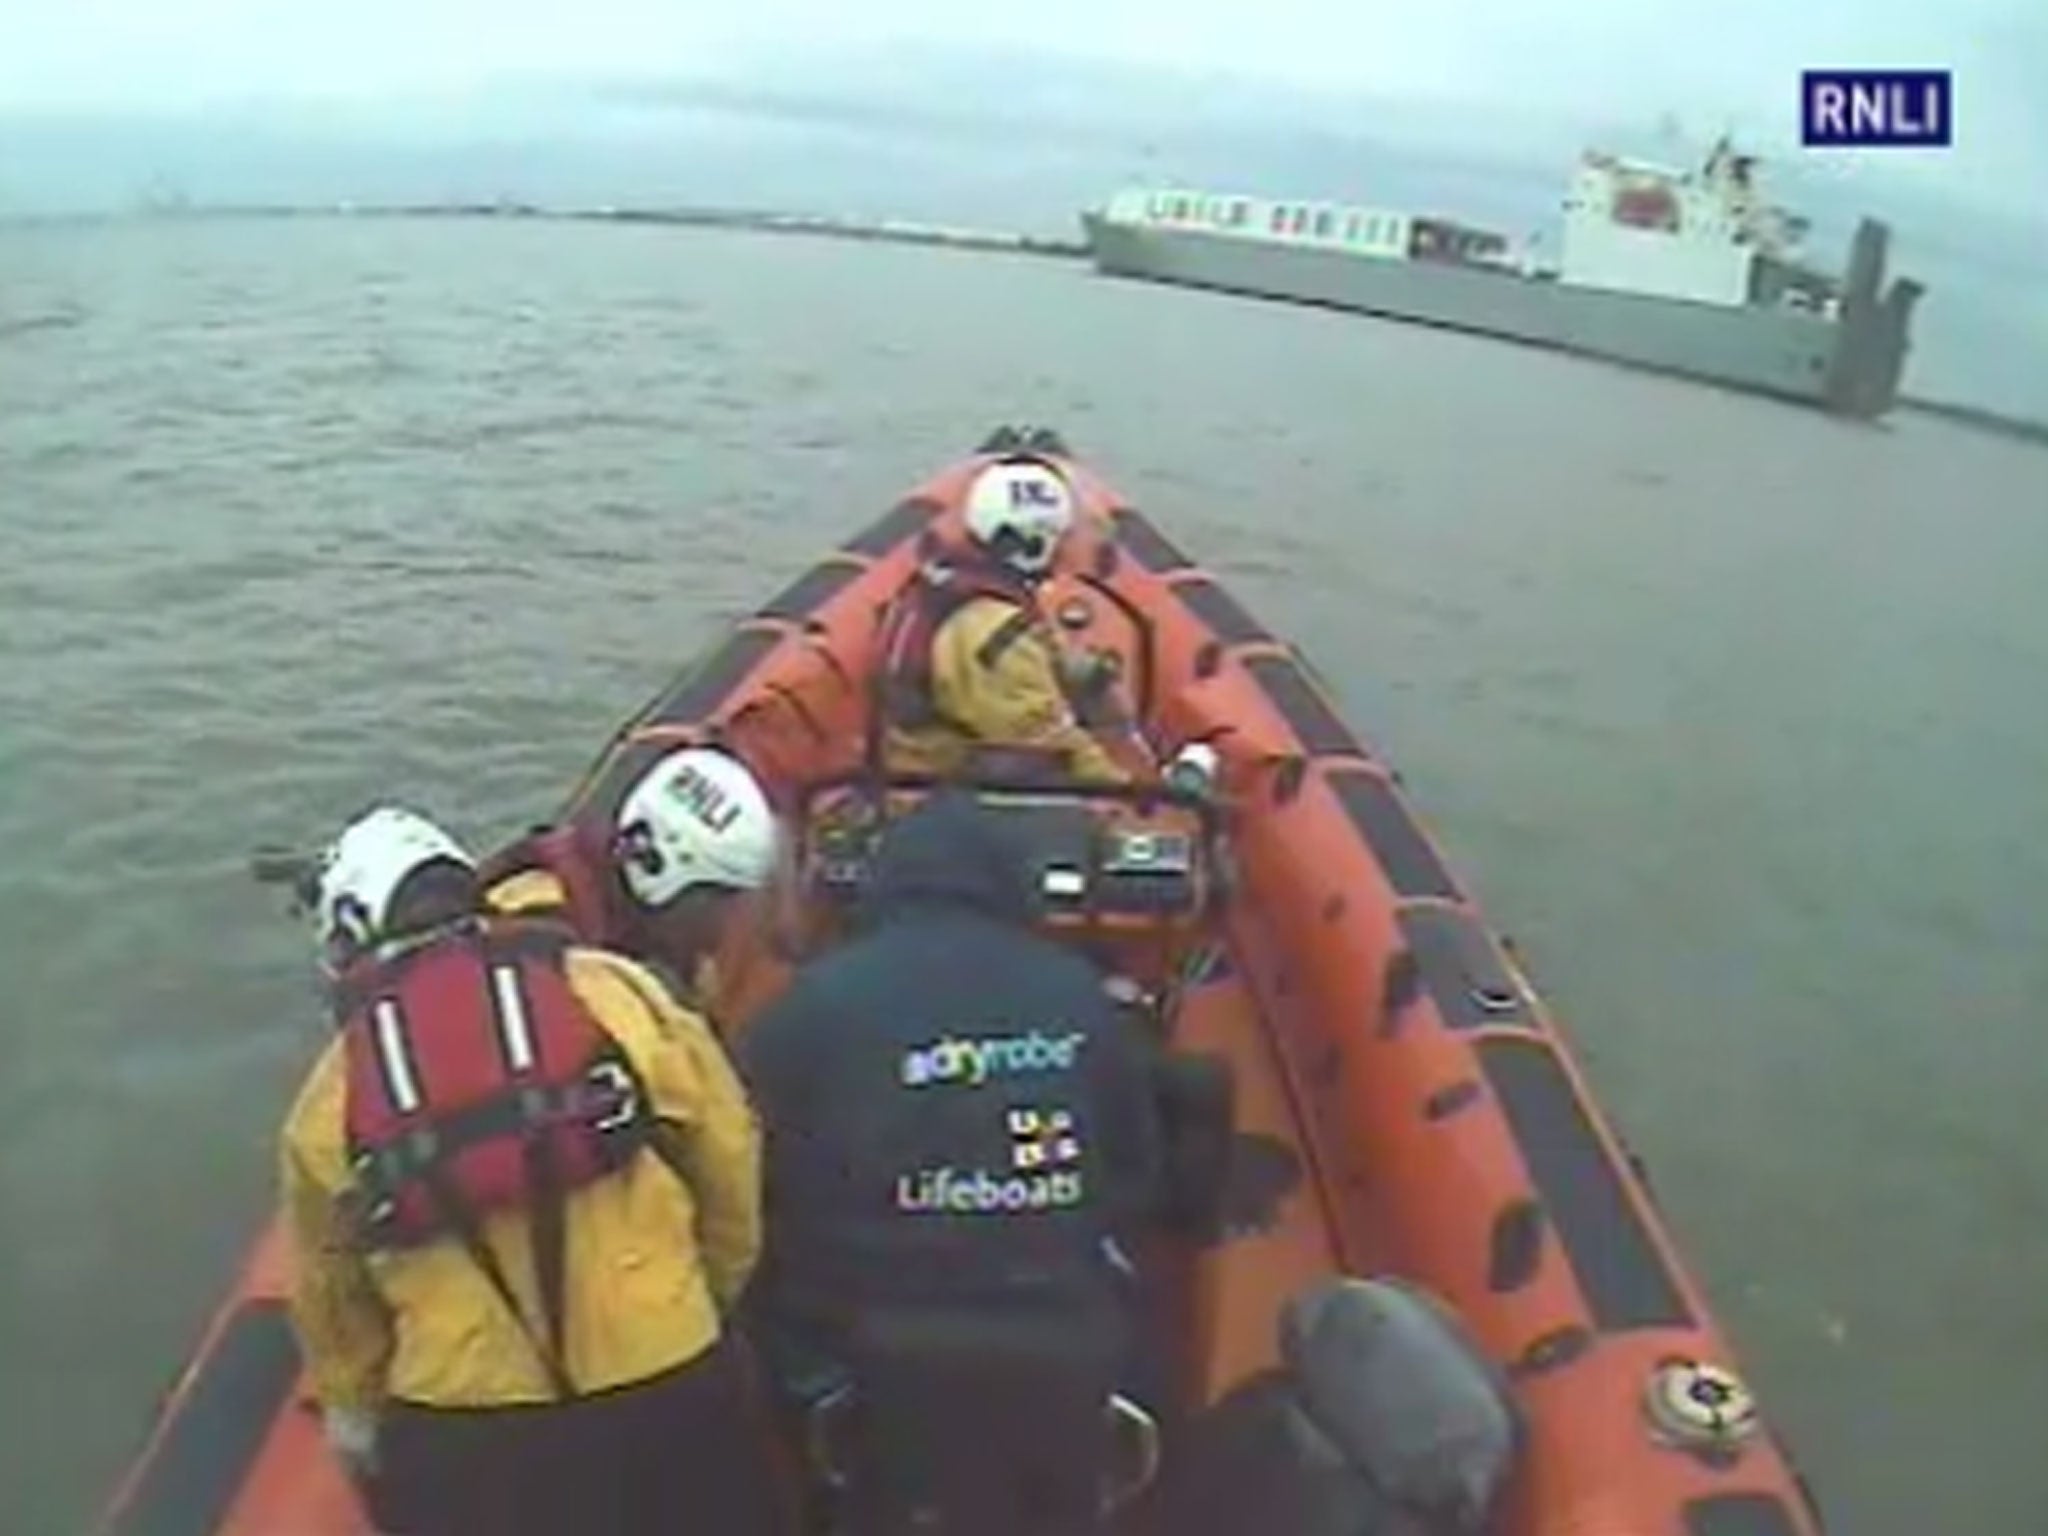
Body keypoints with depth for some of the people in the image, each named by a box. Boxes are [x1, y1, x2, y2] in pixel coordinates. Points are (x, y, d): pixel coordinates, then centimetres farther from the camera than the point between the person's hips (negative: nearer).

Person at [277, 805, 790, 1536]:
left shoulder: (331, 1097, 3)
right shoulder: (611, 989, -3)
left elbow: (327, 1293, 14)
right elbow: (729, 1158, 2)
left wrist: (352, 1405, 33)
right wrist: (709, 1297, 19)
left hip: (464, 1433, 1)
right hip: (665, 1387, 0)